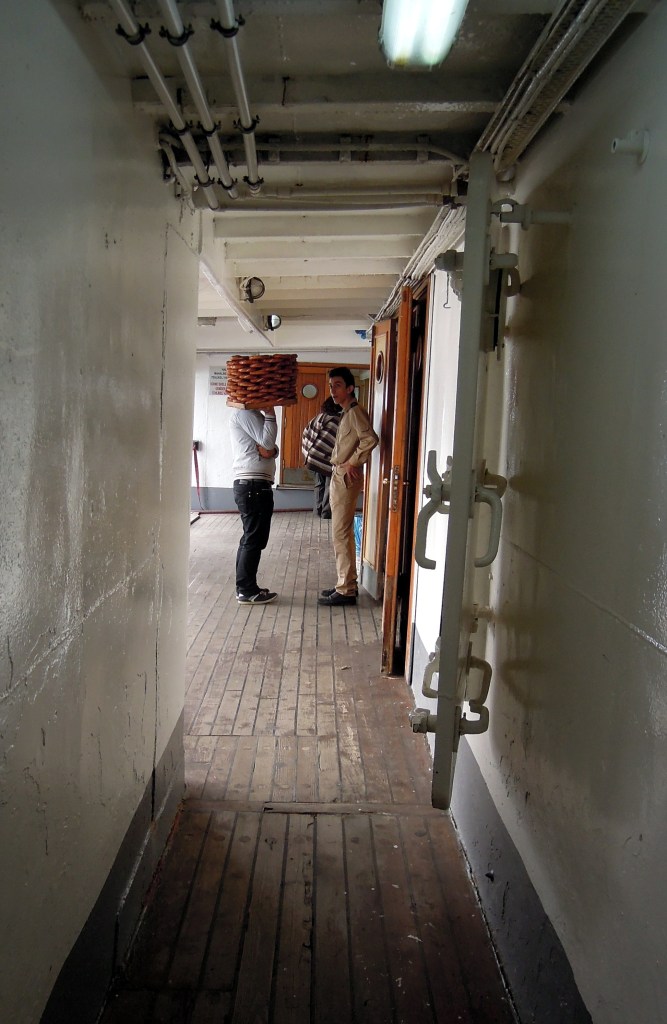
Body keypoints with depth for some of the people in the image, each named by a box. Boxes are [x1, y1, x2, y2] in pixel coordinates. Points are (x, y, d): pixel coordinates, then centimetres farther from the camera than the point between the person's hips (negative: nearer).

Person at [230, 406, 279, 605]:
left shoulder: (254, 413, 21)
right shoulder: (244, 412, -10)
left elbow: (269, 446, 16)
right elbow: (267, 441, -19)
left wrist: (270, 450, -6)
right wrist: (270, 412, -11)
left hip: (254, 485, 10)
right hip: (253, 485, -10)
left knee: (250, 538, 13)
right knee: (254, 539, -6)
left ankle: (244, 587, 20)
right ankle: (247, 591, 0)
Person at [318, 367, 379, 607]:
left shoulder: (355, 412, -13)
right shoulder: (347, 413, 17)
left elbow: (370, 439, -28)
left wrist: (353, 462, -20)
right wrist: (341, 465, 12)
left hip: (346, 478, -10)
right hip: (339, 477, 10)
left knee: (341, 533, -9)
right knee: (341, 533, 13)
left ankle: (346, 590, -6)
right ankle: (346, 584, 20)